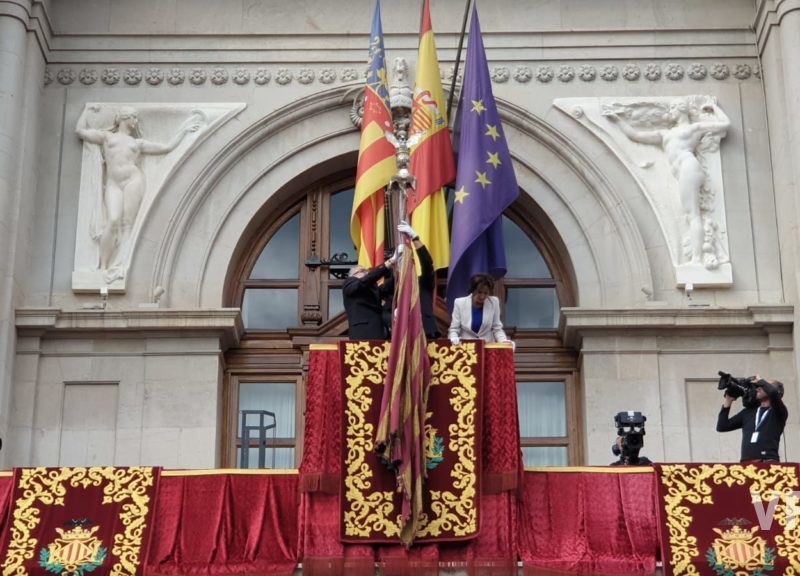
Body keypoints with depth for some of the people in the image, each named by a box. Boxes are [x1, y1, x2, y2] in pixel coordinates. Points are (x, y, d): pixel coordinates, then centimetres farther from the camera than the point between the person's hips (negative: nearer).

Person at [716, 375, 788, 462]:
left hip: (768, 462, -4)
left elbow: (773, 392, -12)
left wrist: (760, 381, 7)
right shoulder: (748, 412, 23)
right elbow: (722, 426, 21)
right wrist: (727, 402, 17)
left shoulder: (779, 412, 10)